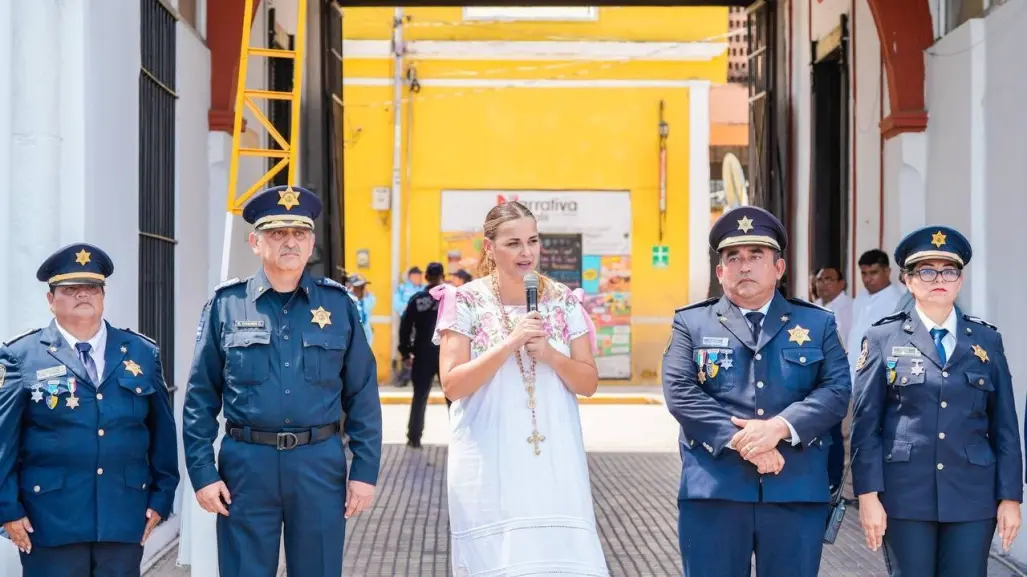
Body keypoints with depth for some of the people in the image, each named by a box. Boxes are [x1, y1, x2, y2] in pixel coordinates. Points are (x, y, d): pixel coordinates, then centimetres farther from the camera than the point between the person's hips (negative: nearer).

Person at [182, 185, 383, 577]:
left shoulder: (339, 304, 5)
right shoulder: (226, 305, 2)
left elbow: (362, 395, 5)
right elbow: (200, 397, 2)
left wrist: (365, 469, 0)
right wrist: (202, 472, -4)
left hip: (320, 462, 1)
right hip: (247, 463, -1)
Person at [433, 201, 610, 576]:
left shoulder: (564, 302, 5)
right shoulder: (467, 302, -3)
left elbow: (589, 383, 5)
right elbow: (452, 384, -10)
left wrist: (550, 354, -13)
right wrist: (509, 343, -18)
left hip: (553, 460, 2)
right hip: (490, 462, -2)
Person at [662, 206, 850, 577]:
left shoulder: (818, 324, 12)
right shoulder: (691, 323, 9)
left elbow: (836, 392, 0)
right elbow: (680, 392, -4)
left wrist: (780, 427, -16)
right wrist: (740, 440, -15)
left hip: (797, 492, 1)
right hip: (714, 491, -1)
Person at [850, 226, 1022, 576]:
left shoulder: (987, 341, 9)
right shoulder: (883, 339, 3)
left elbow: (1005, 426, 8)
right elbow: (865, 424, -1)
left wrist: (1010, 497, 2)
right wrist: (868, 496, -8)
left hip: (972, 495, 2)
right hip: (906, 494, -2)